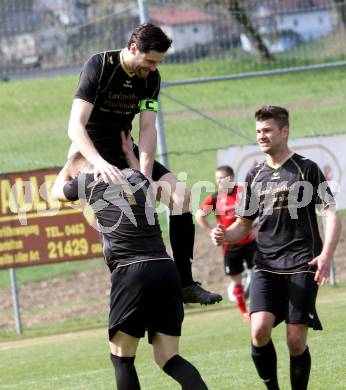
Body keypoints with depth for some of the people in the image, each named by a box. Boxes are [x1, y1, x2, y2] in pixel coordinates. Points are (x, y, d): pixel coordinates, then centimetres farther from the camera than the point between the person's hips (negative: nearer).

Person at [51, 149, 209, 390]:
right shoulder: (138, 177, 19)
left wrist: (72, 161, 46)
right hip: (167, 269, 6)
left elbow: (57, 191, 28)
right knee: (168, 359, 6)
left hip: (131, 272, -6)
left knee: (121, 358, 6)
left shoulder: (90, 181, 5)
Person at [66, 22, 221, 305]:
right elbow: (75, 126, -26)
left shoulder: (151, 77, -2)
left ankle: (185, 282, -7)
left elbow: (147, 129, -8)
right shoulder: (99, 66, -19)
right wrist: (100, 163, -41)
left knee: (180, 194, -7)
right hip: (90, 155, -6)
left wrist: (145, 174, -23)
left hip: (125, 153, 6)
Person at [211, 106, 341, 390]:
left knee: (296, 340, -6)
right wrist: (225, 235, -3)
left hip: (301, 265, -3)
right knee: (259, 331, -15)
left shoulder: (306, 169, 0)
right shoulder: (255, 176, 14)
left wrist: (326, 255, -22)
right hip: (267, 267, 3)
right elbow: (244, 224, 21)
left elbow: (332, 215, -6)